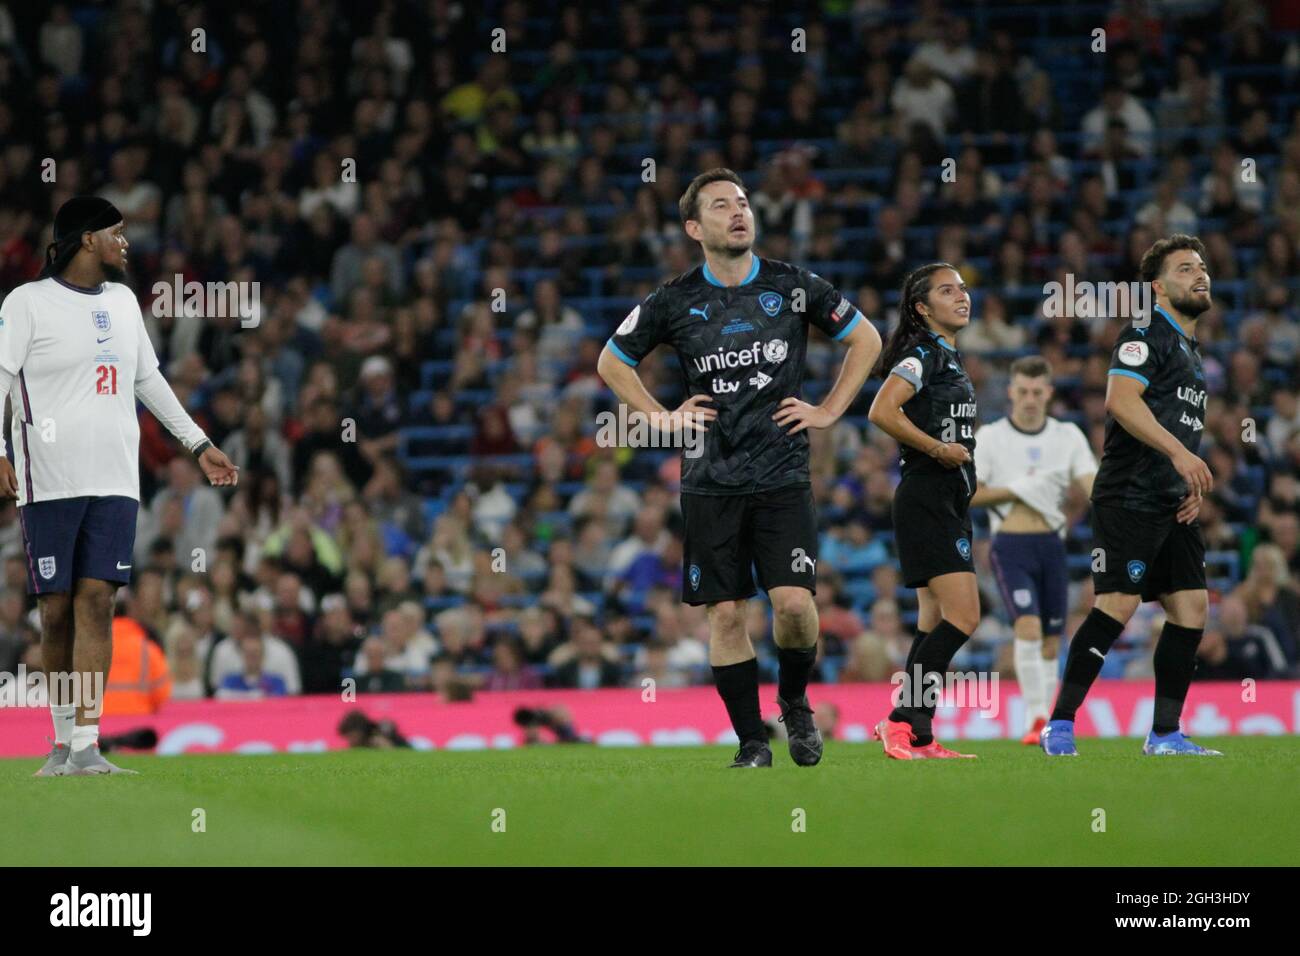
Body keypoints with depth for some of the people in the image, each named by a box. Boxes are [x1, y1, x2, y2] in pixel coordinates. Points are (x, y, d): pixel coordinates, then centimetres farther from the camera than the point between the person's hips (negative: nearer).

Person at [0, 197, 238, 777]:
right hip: (49, 483, -4)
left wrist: (199, 445, 27)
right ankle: (63, 740, 14)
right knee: (56, 611, -1)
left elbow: (148, 379, 26)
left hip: (114, 483, 4)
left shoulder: (122, 301, 16)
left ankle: (86, 747, -11)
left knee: (96, 600, -7)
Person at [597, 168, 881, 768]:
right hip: (711, 484, 1)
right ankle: (752, 742, 9)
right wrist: (663, 417, 6)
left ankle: (794, 702, 16)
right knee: (725, 614, -1)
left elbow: (865, 339, 15)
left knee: (794, 604, -13)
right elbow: (612, 363, 16)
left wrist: (830, 410, 8)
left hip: (782, 477, -1)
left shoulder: (793, 286, 2)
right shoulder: (674, 302, 1)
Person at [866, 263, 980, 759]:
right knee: (962, 616, -16)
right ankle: (902, 722, -15)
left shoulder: (949, 358, 18)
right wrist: (938, 449, -20)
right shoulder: (922, 355, -11)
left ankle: (915, 736, 11)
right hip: (926, 498, -10)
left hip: (951, 502, 10)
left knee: (937, 623, 9)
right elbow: (881, 412, -26)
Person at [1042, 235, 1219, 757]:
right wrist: (1179, 452, -28)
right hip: (1128, 496, -9)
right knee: (1118, 605, -15)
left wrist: (1193, 486, 15)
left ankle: (1165, 735, 9)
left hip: (1172, 507, 9)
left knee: (1191, 607, 3)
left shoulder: (1190, 350, 22)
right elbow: (1121, 400, -22)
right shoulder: (1147, 335, -7)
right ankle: (1059, 727, -11)